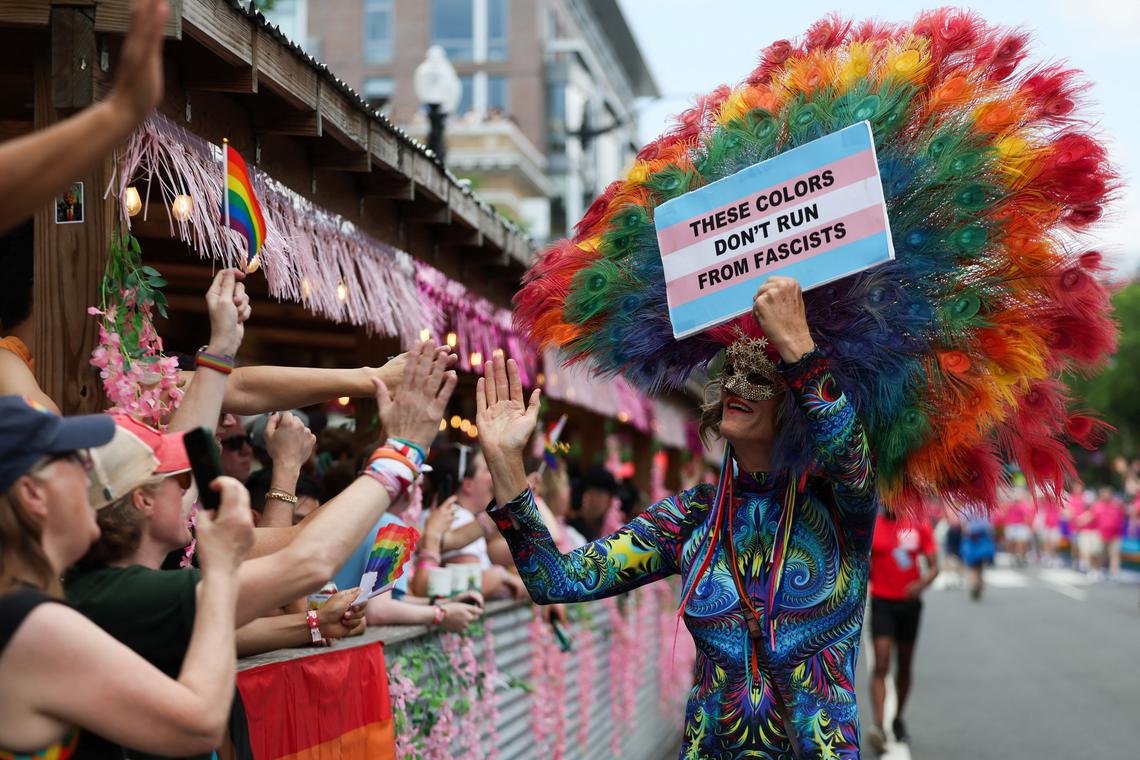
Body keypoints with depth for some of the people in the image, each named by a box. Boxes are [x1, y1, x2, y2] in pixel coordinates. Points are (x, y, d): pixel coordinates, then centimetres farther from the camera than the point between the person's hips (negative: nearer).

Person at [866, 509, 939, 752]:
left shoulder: (919, 525, -1)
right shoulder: (870, 526, -4)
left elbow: (933, 566, -3)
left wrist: (922, 584, -22)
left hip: (910, 602, 2)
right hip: (882, 602, -2)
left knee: (904, 666, 13)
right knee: (881, 666, -14)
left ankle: (898, 720, 31)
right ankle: (879, 726, -21)